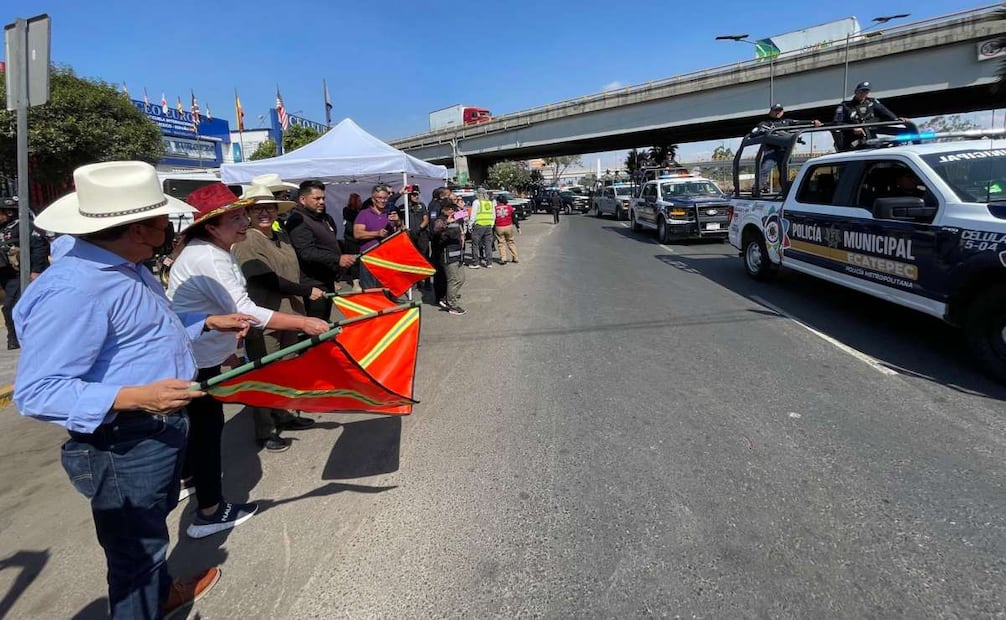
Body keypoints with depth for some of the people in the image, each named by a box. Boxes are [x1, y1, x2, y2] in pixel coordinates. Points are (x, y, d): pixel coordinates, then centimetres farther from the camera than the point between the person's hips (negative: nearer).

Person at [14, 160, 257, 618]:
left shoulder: (124, 266, 5)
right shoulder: (72, 289, -30)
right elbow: (35, 392, -29)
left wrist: (208, 322, 15)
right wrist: (134, 397, -38)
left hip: (161, 427, 11)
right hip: (123, 445, -11)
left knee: (153, 522, 32)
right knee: (136, 551, 10)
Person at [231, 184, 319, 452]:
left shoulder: (283, 237, 11)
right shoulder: (245, 242, -14)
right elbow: (268, 279, -22)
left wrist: (300, 306, 18)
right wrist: (307, 291, -18)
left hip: (288, 315, 8)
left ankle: (283, 416, 34)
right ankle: (265, 431, 12)